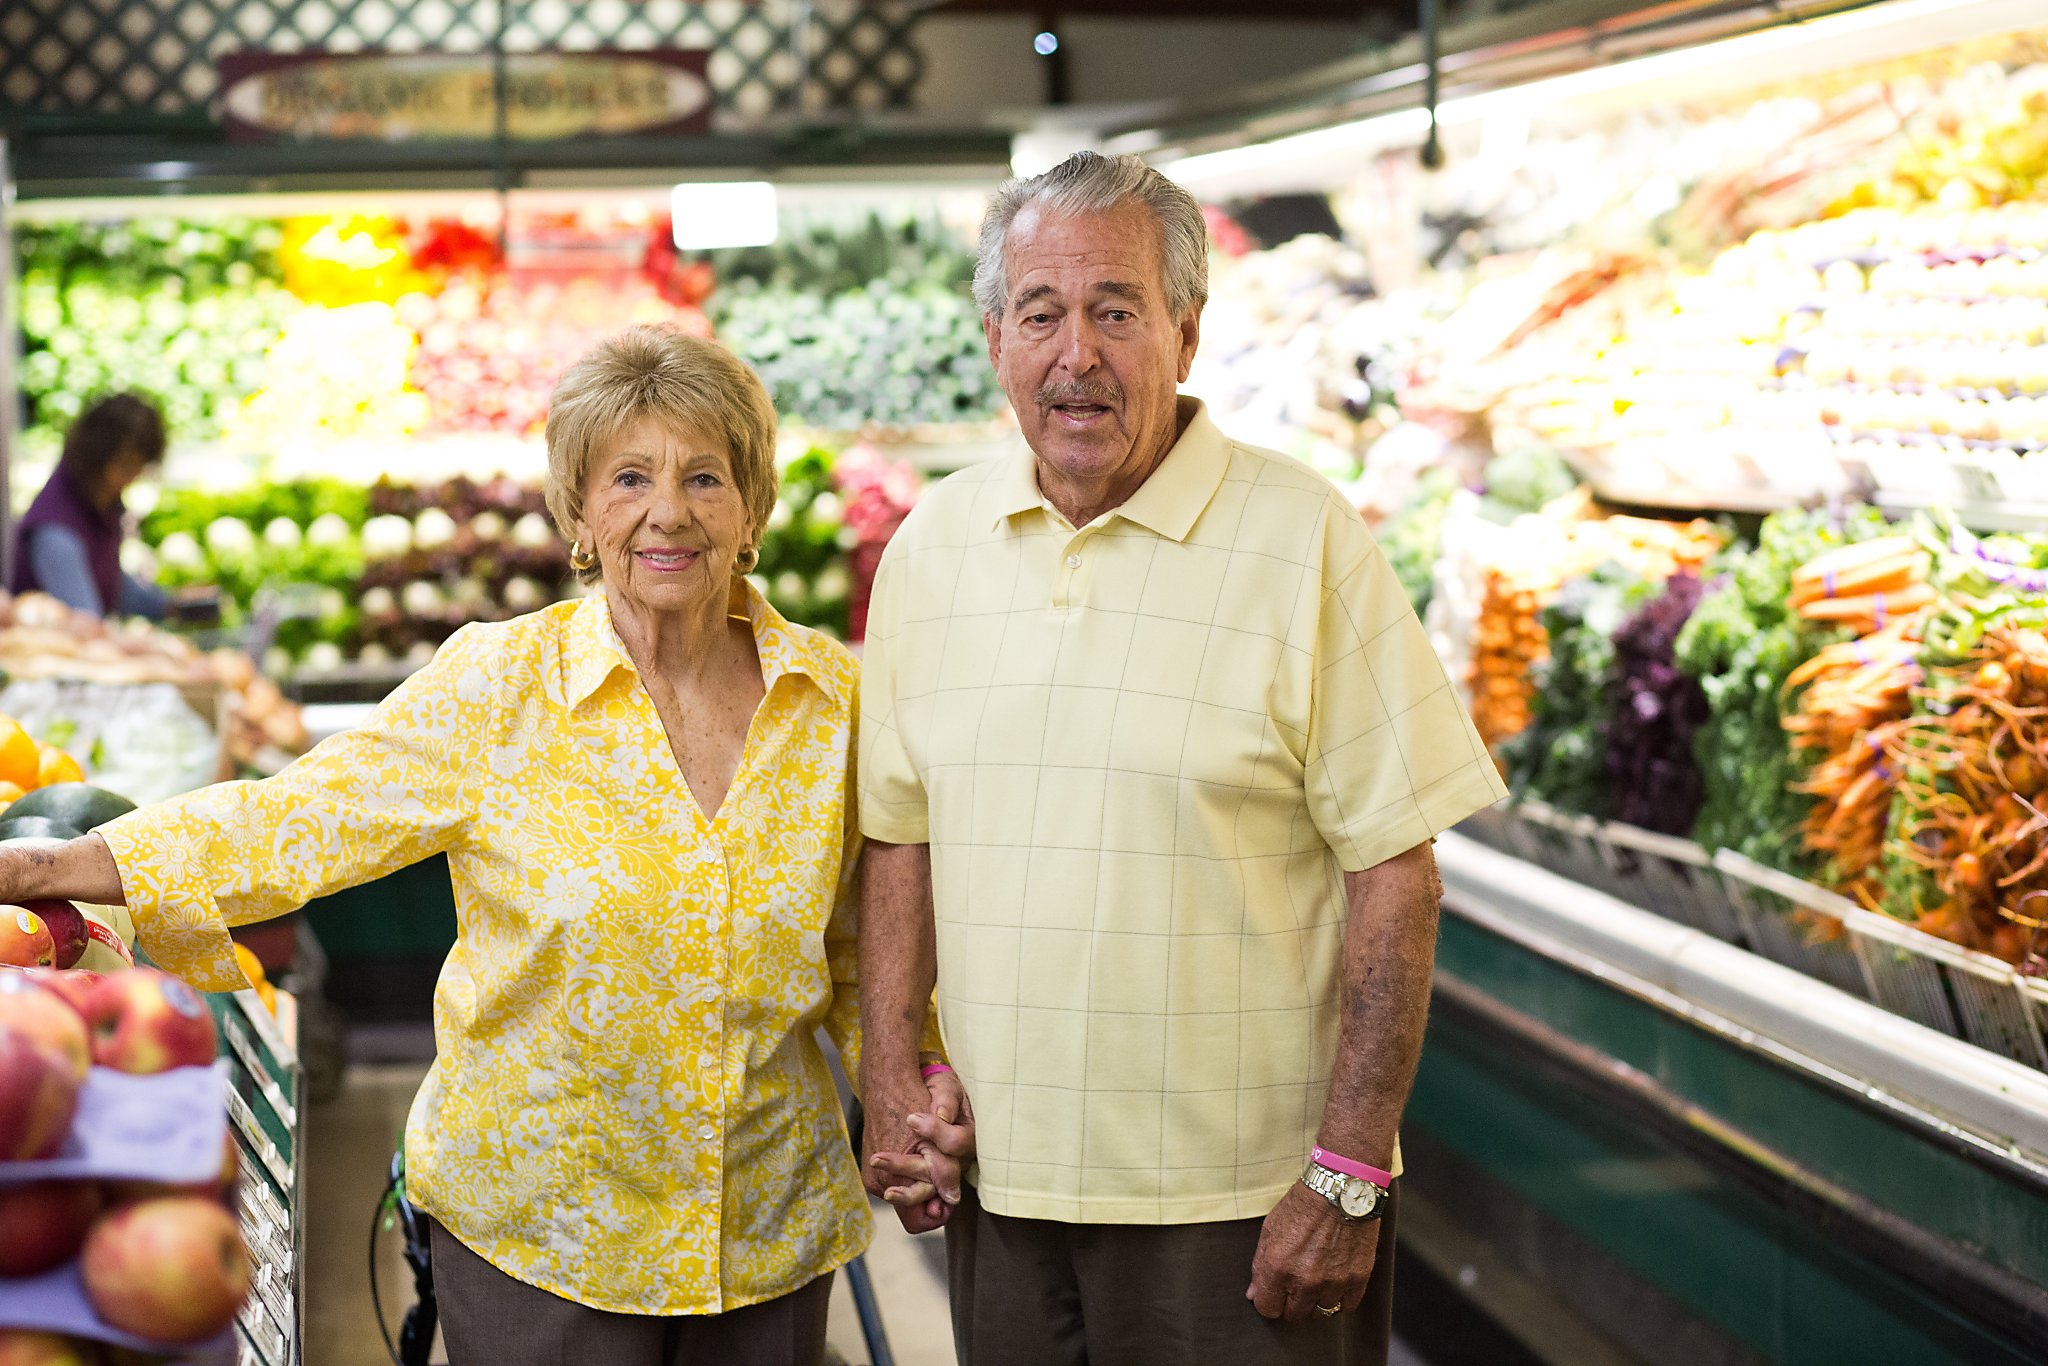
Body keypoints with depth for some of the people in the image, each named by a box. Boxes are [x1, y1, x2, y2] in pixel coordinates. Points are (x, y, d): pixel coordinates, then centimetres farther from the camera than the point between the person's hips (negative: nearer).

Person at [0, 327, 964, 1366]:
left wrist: (917, 1075, -4)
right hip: (537, 1233, -3)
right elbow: (299, 821, -11)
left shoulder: (834, 695, -1)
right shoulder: (497, 689, -9)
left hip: (772, 1232, 3)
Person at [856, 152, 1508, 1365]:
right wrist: (889, 1071, 3)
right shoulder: (934, 546, 6)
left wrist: (1349, 1177, -13)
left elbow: (1394, 869, -10)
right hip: (1002, 1181, 4)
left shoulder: (1306, 541, -8)